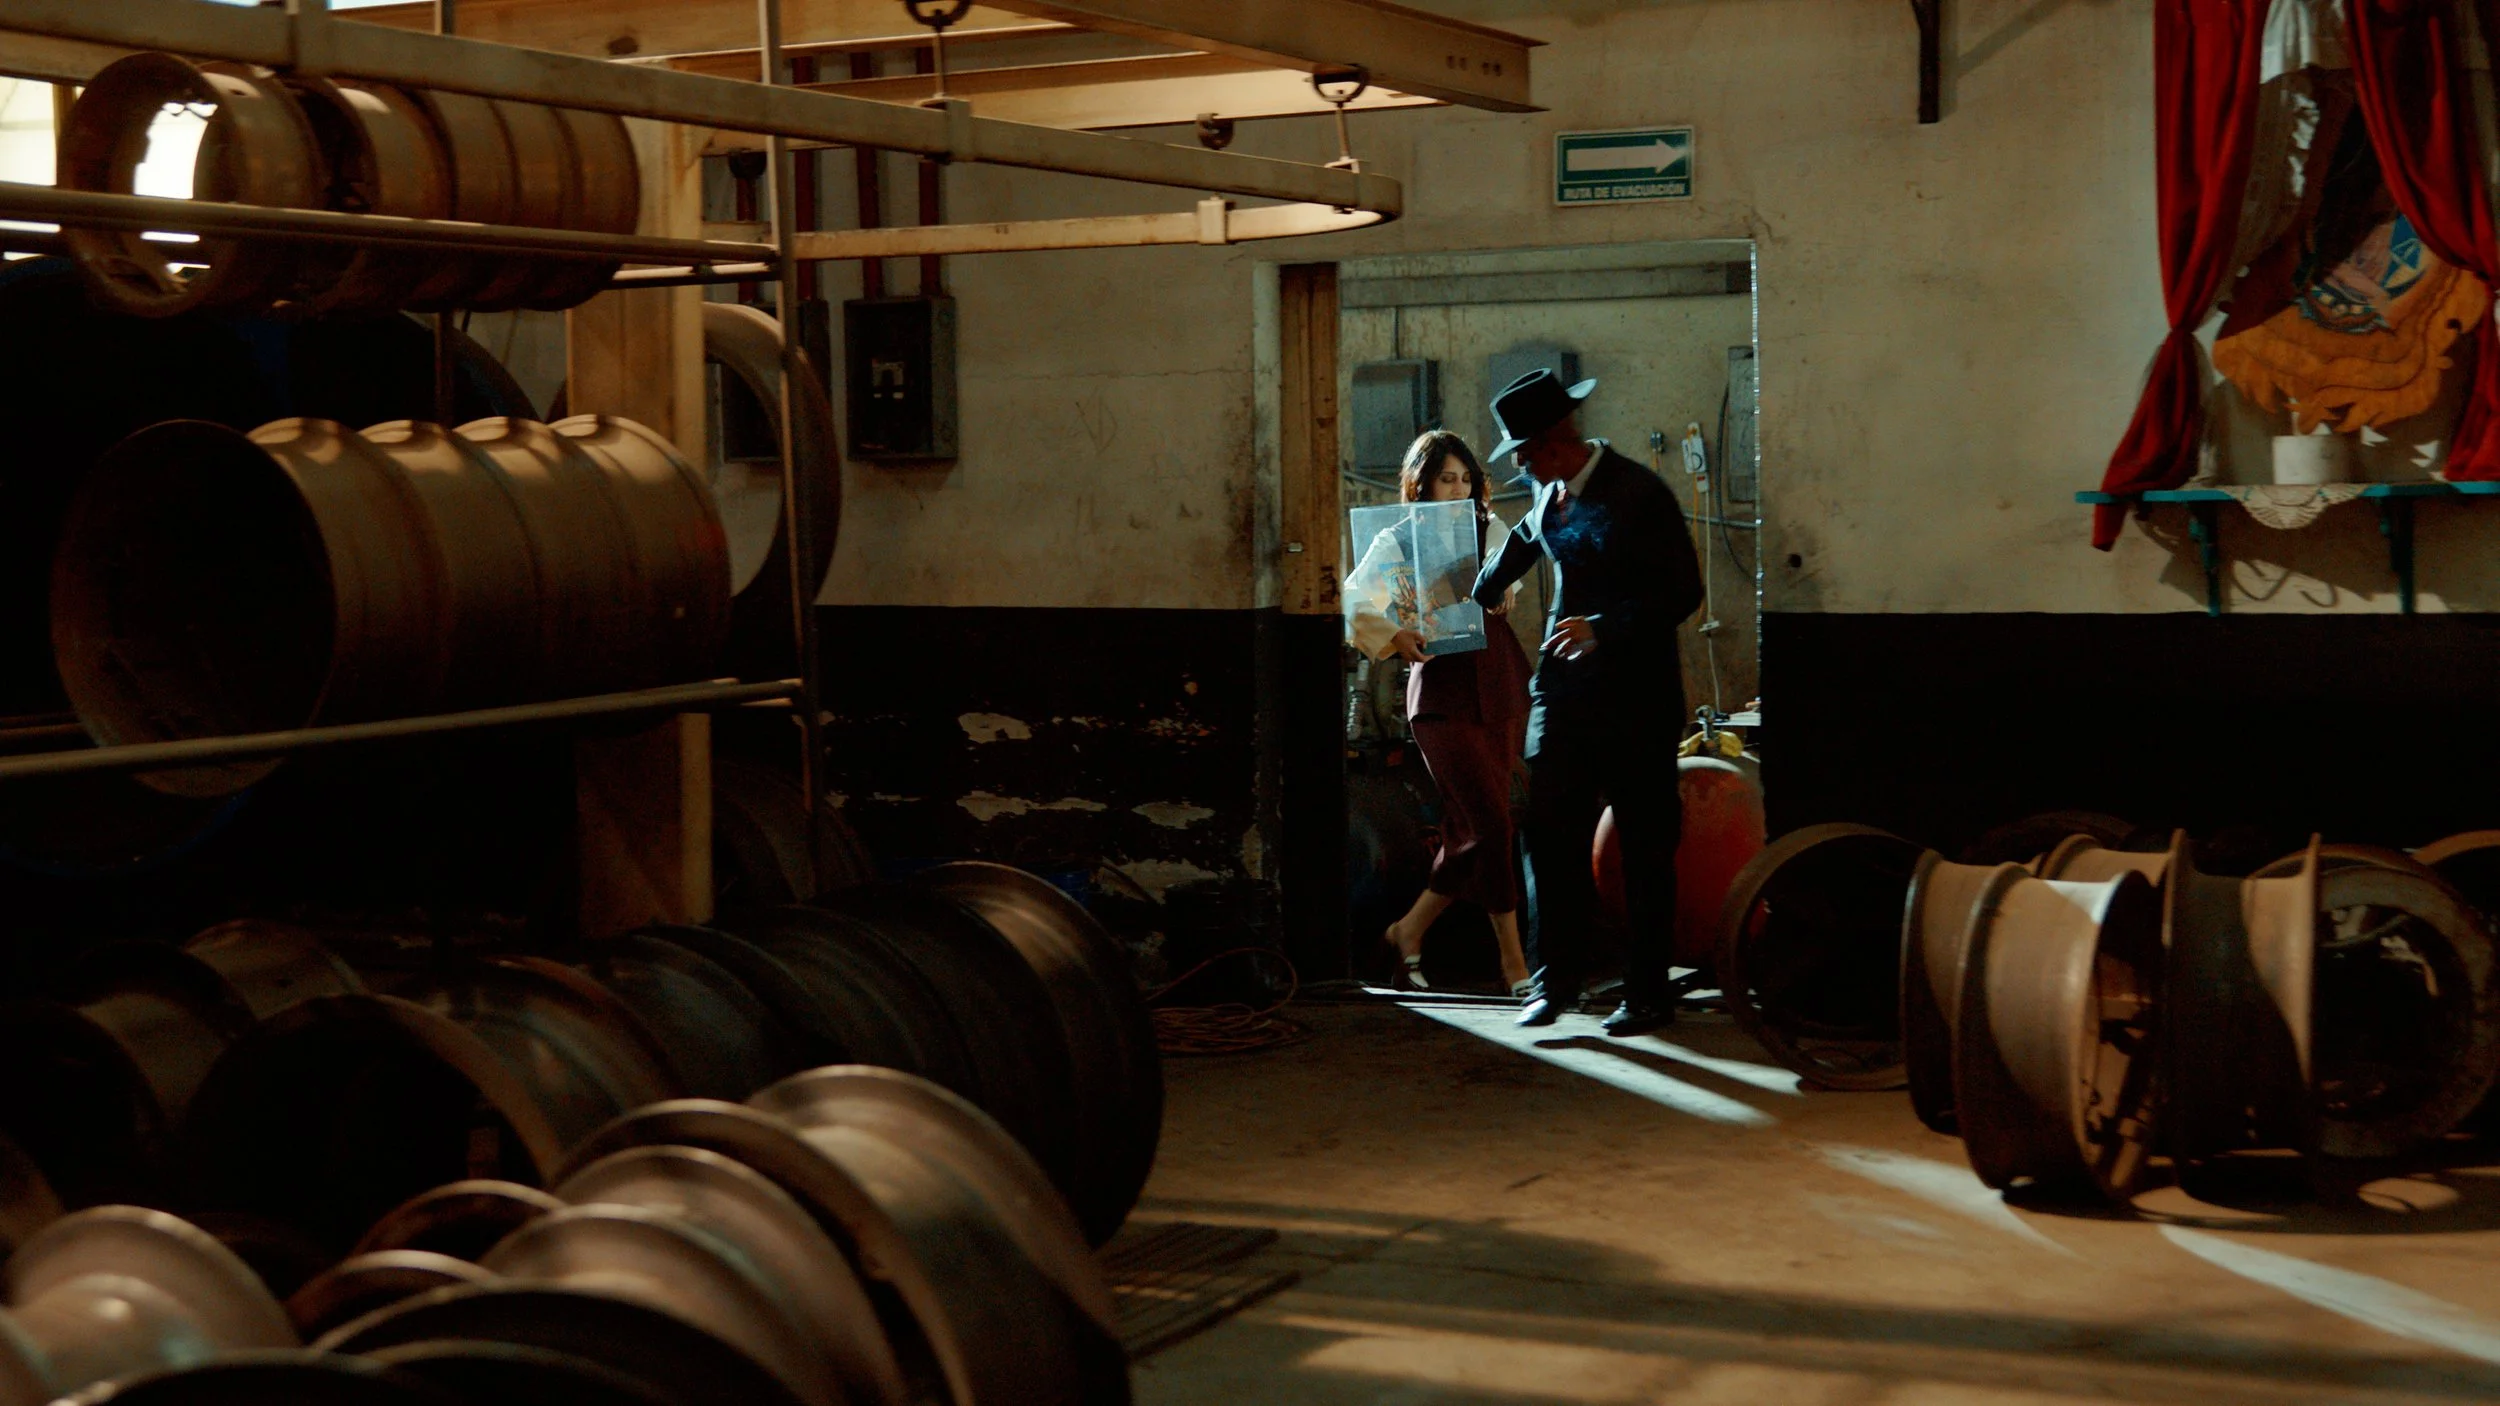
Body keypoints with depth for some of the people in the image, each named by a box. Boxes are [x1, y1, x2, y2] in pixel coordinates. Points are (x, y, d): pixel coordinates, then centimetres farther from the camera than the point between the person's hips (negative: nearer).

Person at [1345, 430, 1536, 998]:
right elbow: (1356, 603, -2)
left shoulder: (1490, 531, 14)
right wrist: (1396, 637, -17)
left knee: (1470, 830, 5)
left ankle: (1410, 929, 24)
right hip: (1441, 690, -5)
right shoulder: (1396, 541, 4)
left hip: (1498, 686, 5)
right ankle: (1513, 958, -2)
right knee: (1492, 824, -10)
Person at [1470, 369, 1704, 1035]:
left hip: (1636, 697, -6)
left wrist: (1605, 626, -25)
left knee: (1646, 848, 2)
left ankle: (1647, 994, 9)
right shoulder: (1548, 494, 9)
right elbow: (1520, 548, 31)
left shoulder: (1639, 493, -12)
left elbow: (1683, 592, -15)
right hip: (1564, 687, 6)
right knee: (1549, 833, -1)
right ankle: (1556, 979, 10)